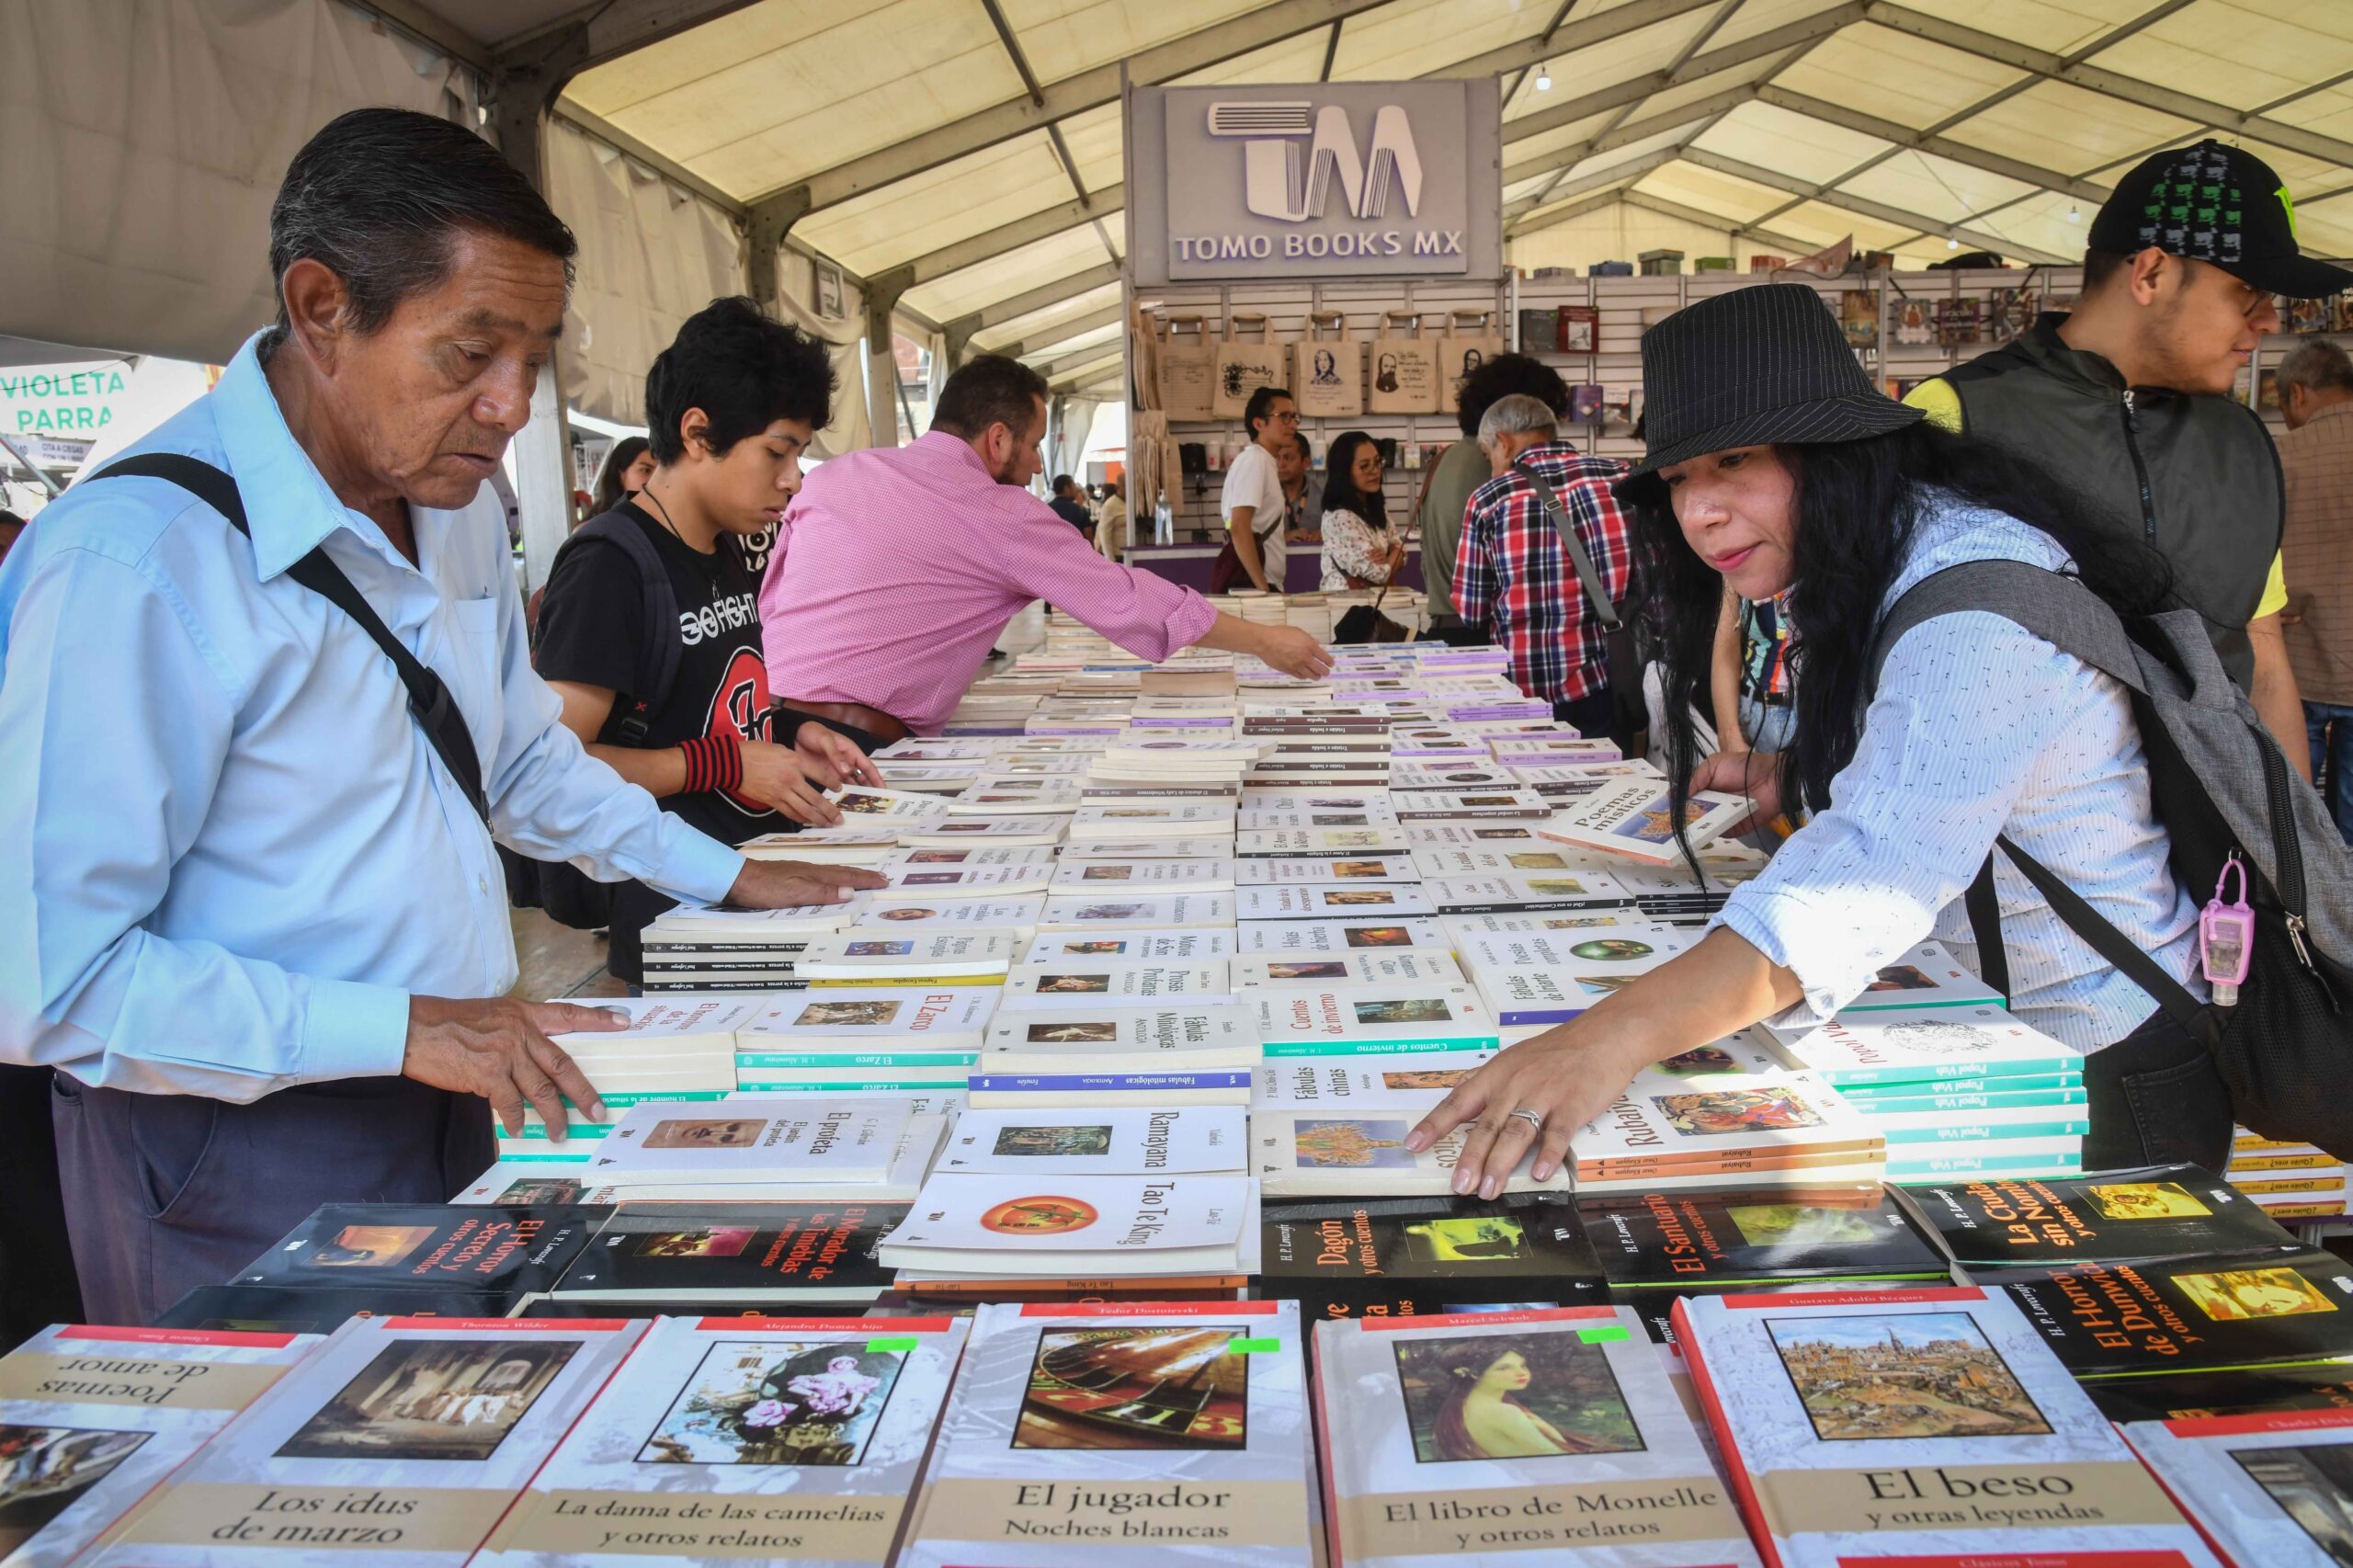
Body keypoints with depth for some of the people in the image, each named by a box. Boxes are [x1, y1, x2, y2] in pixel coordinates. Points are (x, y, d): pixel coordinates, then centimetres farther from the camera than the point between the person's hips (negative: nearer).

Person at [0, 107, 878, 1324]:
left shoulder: (454, 506, 4)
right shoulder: (136, 557, -23)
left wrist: (722, 875, 16)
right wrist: (400, 1027, -24)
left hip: (451, 1118, 8)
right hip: (244, 1154, -7)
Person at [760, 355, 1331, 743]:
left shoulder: (830, 476, 14)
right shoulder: (1001, 514, -1)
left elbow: (765, 609, 17)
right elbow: (1131, 601, 3)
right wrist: (1267, 641, 14)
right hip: (857, 743, -6)